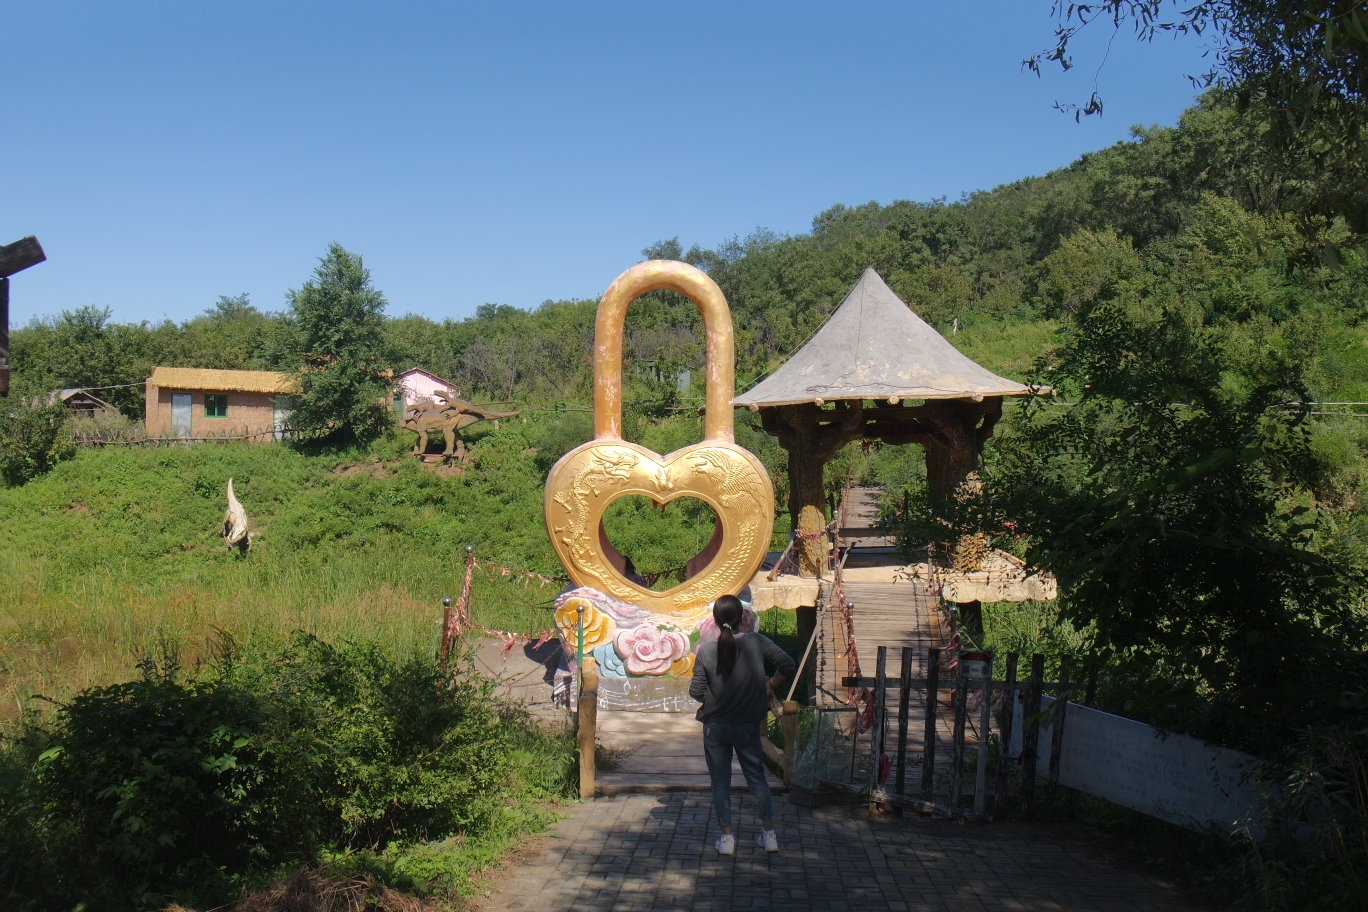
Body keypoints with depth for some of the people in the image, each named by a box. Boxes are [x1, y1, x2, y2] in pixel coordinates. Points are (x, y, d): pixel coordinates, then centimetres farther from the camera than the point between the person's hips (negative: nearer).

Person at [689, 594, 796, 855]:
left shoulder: (706, 651, -12)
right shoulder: (757, 642, -11)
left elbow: (696, 691, -8)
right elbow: (787, 664, -11)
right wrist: (769, 684, 5)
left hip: (715, 726, -1)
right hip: (748, 726, 1)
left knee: (720, 780, 11)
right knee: (757, 777, 15)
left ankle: (726, 837, 13)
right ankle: (769, 834, 16)